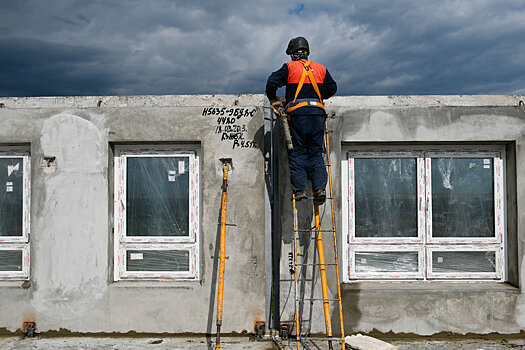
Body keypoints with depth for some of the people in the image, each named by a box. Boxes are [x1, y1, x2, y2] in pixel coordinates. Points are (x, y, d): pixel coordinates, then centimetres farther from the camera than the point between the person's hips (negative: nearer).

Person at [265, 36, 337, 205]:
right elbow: (332, 88, 17)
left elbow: (272, 82, -6)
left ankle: (300, 189, -5)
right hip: (317, 113, 3)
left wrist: (273, 101, 8)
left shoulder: (289, 67, 4)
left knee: (297, 153, 3)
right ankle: (320, 188, -4)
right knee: (316, 153, 7)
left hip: (297, 114, -3)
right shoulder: (321, 68, 14)